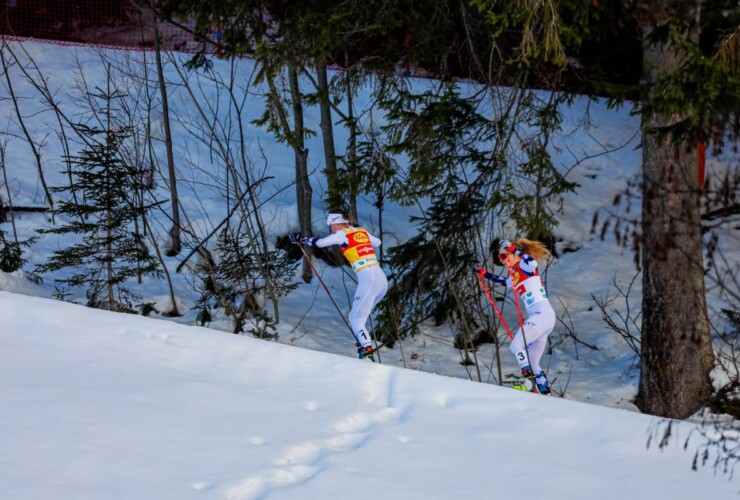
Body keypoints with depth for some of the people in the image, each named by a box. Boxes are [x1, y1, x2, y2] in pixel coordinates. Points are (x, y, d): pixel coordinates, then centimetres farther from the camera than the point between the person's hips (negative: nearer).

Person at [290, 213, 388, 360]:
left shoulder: (342, 234, 0)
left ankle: (367, 353, -20)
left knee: (357, 322, -5)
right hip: (383, 280, 8)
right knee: (355, 318, 18)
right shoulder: (362, 231, 18)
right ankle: (365, 347, 10)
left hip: (368, 281, -8)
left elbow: (319, 242, -1)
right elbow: (377, 242, 35)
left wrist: (301, 238, 15)